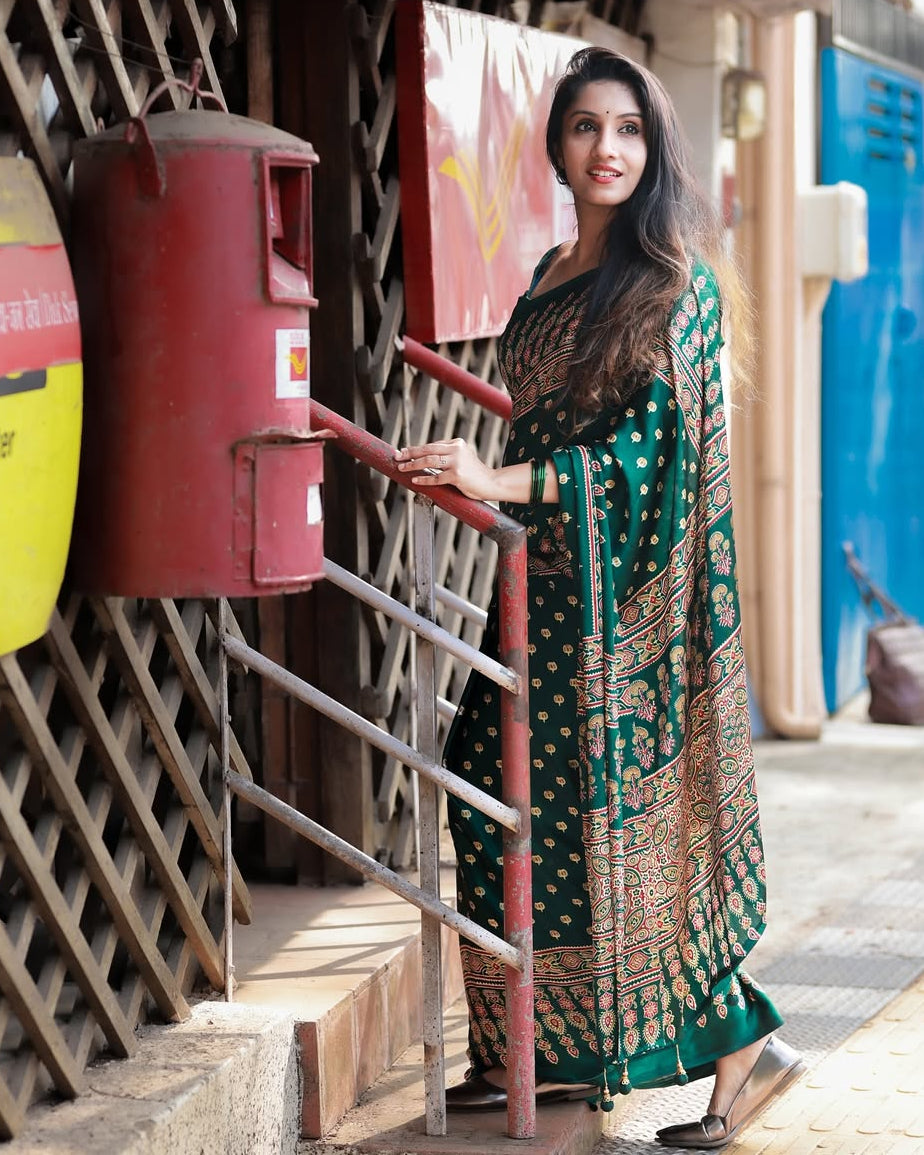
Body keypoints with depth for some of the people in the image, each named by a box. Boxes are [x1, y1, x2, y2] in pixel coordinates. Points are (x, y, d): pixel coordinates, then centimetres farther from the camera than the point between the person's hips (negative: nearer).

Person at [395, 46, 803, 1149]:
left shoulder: (674, 283, -10)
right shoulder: (552, 275, 13)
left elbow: (648, 449, -17)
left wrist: (501, 481, -23)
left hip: (625, 591, -7)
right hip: (550, 578, 7)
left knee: (617, 812, -5)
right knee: (503, 797, 5)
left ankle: (739, 1040, 7)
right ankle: (547, 1052, 17)